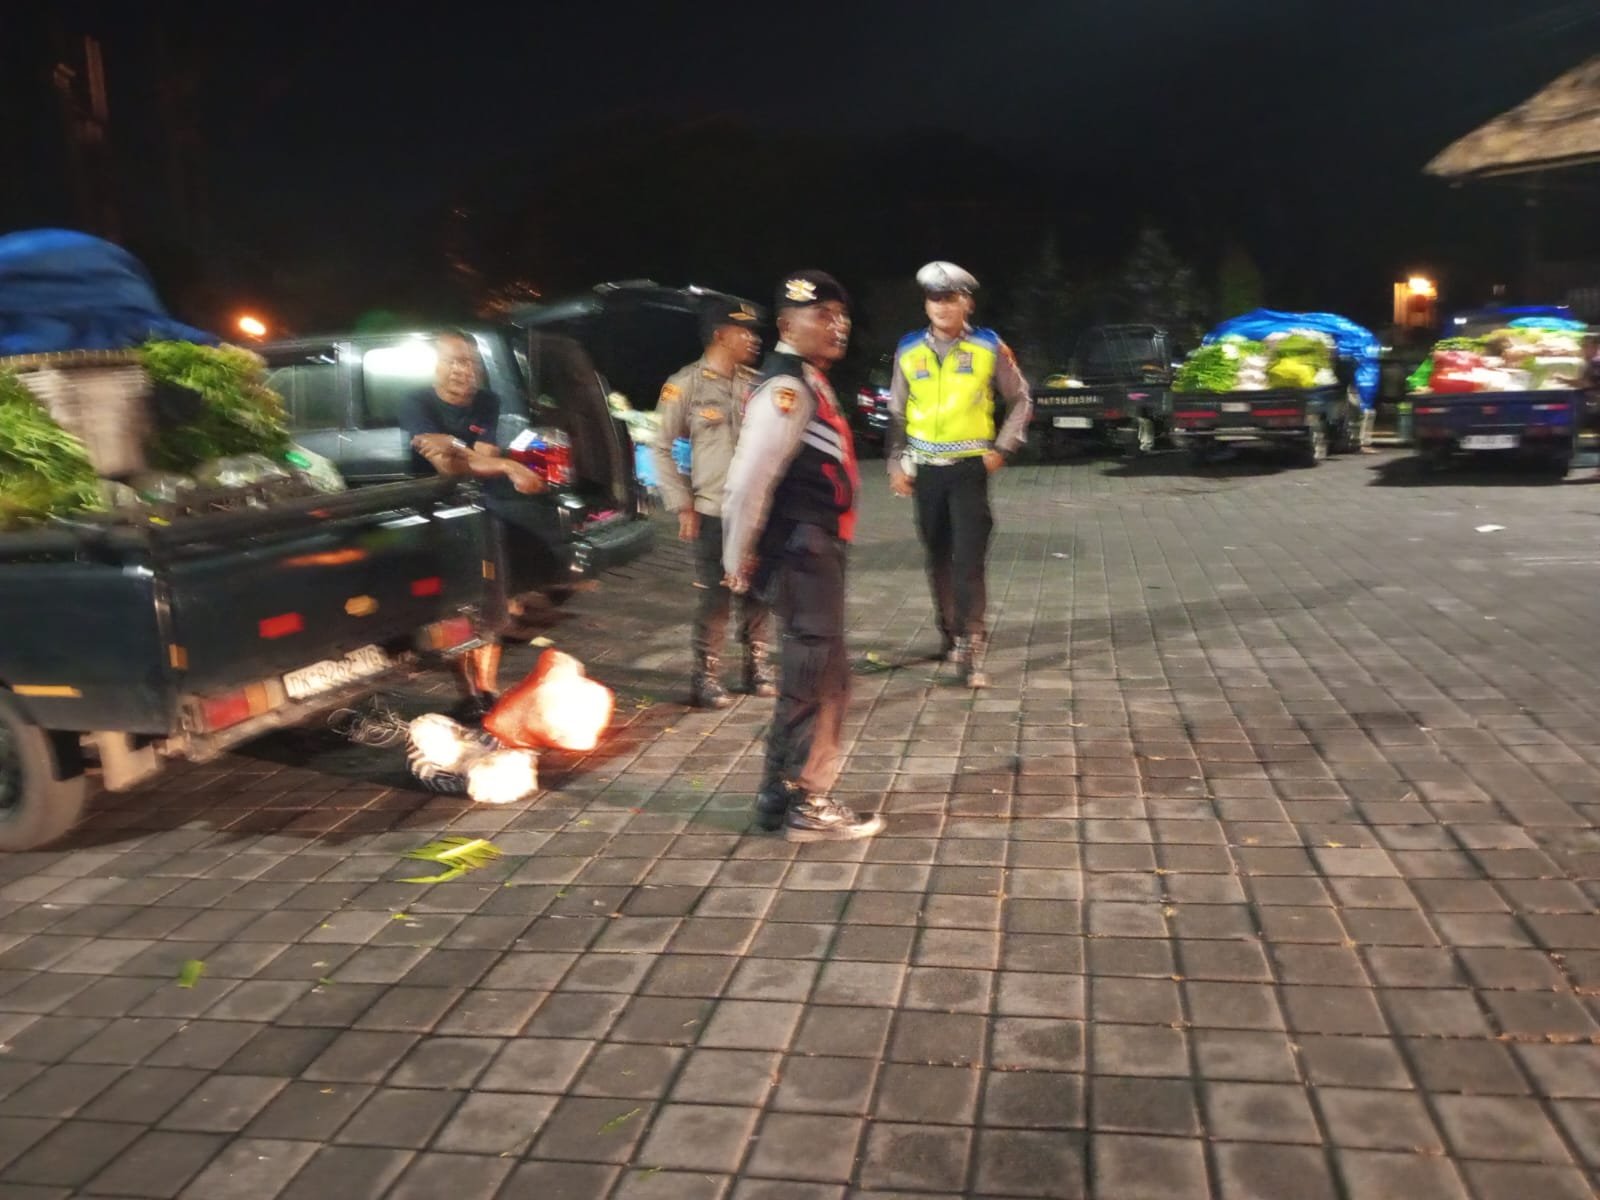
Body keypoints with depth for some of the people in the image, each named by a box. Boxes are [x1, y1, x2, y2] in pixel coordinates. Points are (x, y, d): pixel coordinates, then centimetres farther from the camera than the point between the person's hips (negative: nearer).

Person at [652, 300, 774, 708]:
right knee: (715, 598, 0)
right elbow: (661, 448, -1)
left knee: (756, 593, 11)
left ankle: (757, 668, 25)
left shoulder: (756, 384, 7)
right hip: (712, 511, -4)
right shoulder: (685, 384, -4)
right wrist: (682, 506, -7)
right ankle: (706, 678, 12)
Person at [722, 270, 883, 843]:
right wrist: (739, 558, -16)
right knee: (817, 680, -2)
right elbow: (750, 477, -24)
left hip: (817, 548, 11)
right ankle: (805, 806, 10)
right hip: (801, 550, -11)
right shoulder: (786, 389, -17)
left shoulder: (809, 383, 17)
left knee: (812, 678, 18)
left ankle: (781, 796, 29)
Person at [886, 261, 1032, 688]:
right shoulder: (909, 351, 4)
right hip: (926, 470, 3)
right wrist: (896, 464, 6)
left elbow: (1020, 400, 8)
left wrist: (1002, 449, 0)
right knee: (938, 557, 13)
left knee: (969, 560, -10)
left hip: (970, 468, -3)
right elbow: (897, 413, 11)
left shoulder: (989, 348, -2)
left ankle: (971, 654, -9)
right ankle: (950, 634, 31)